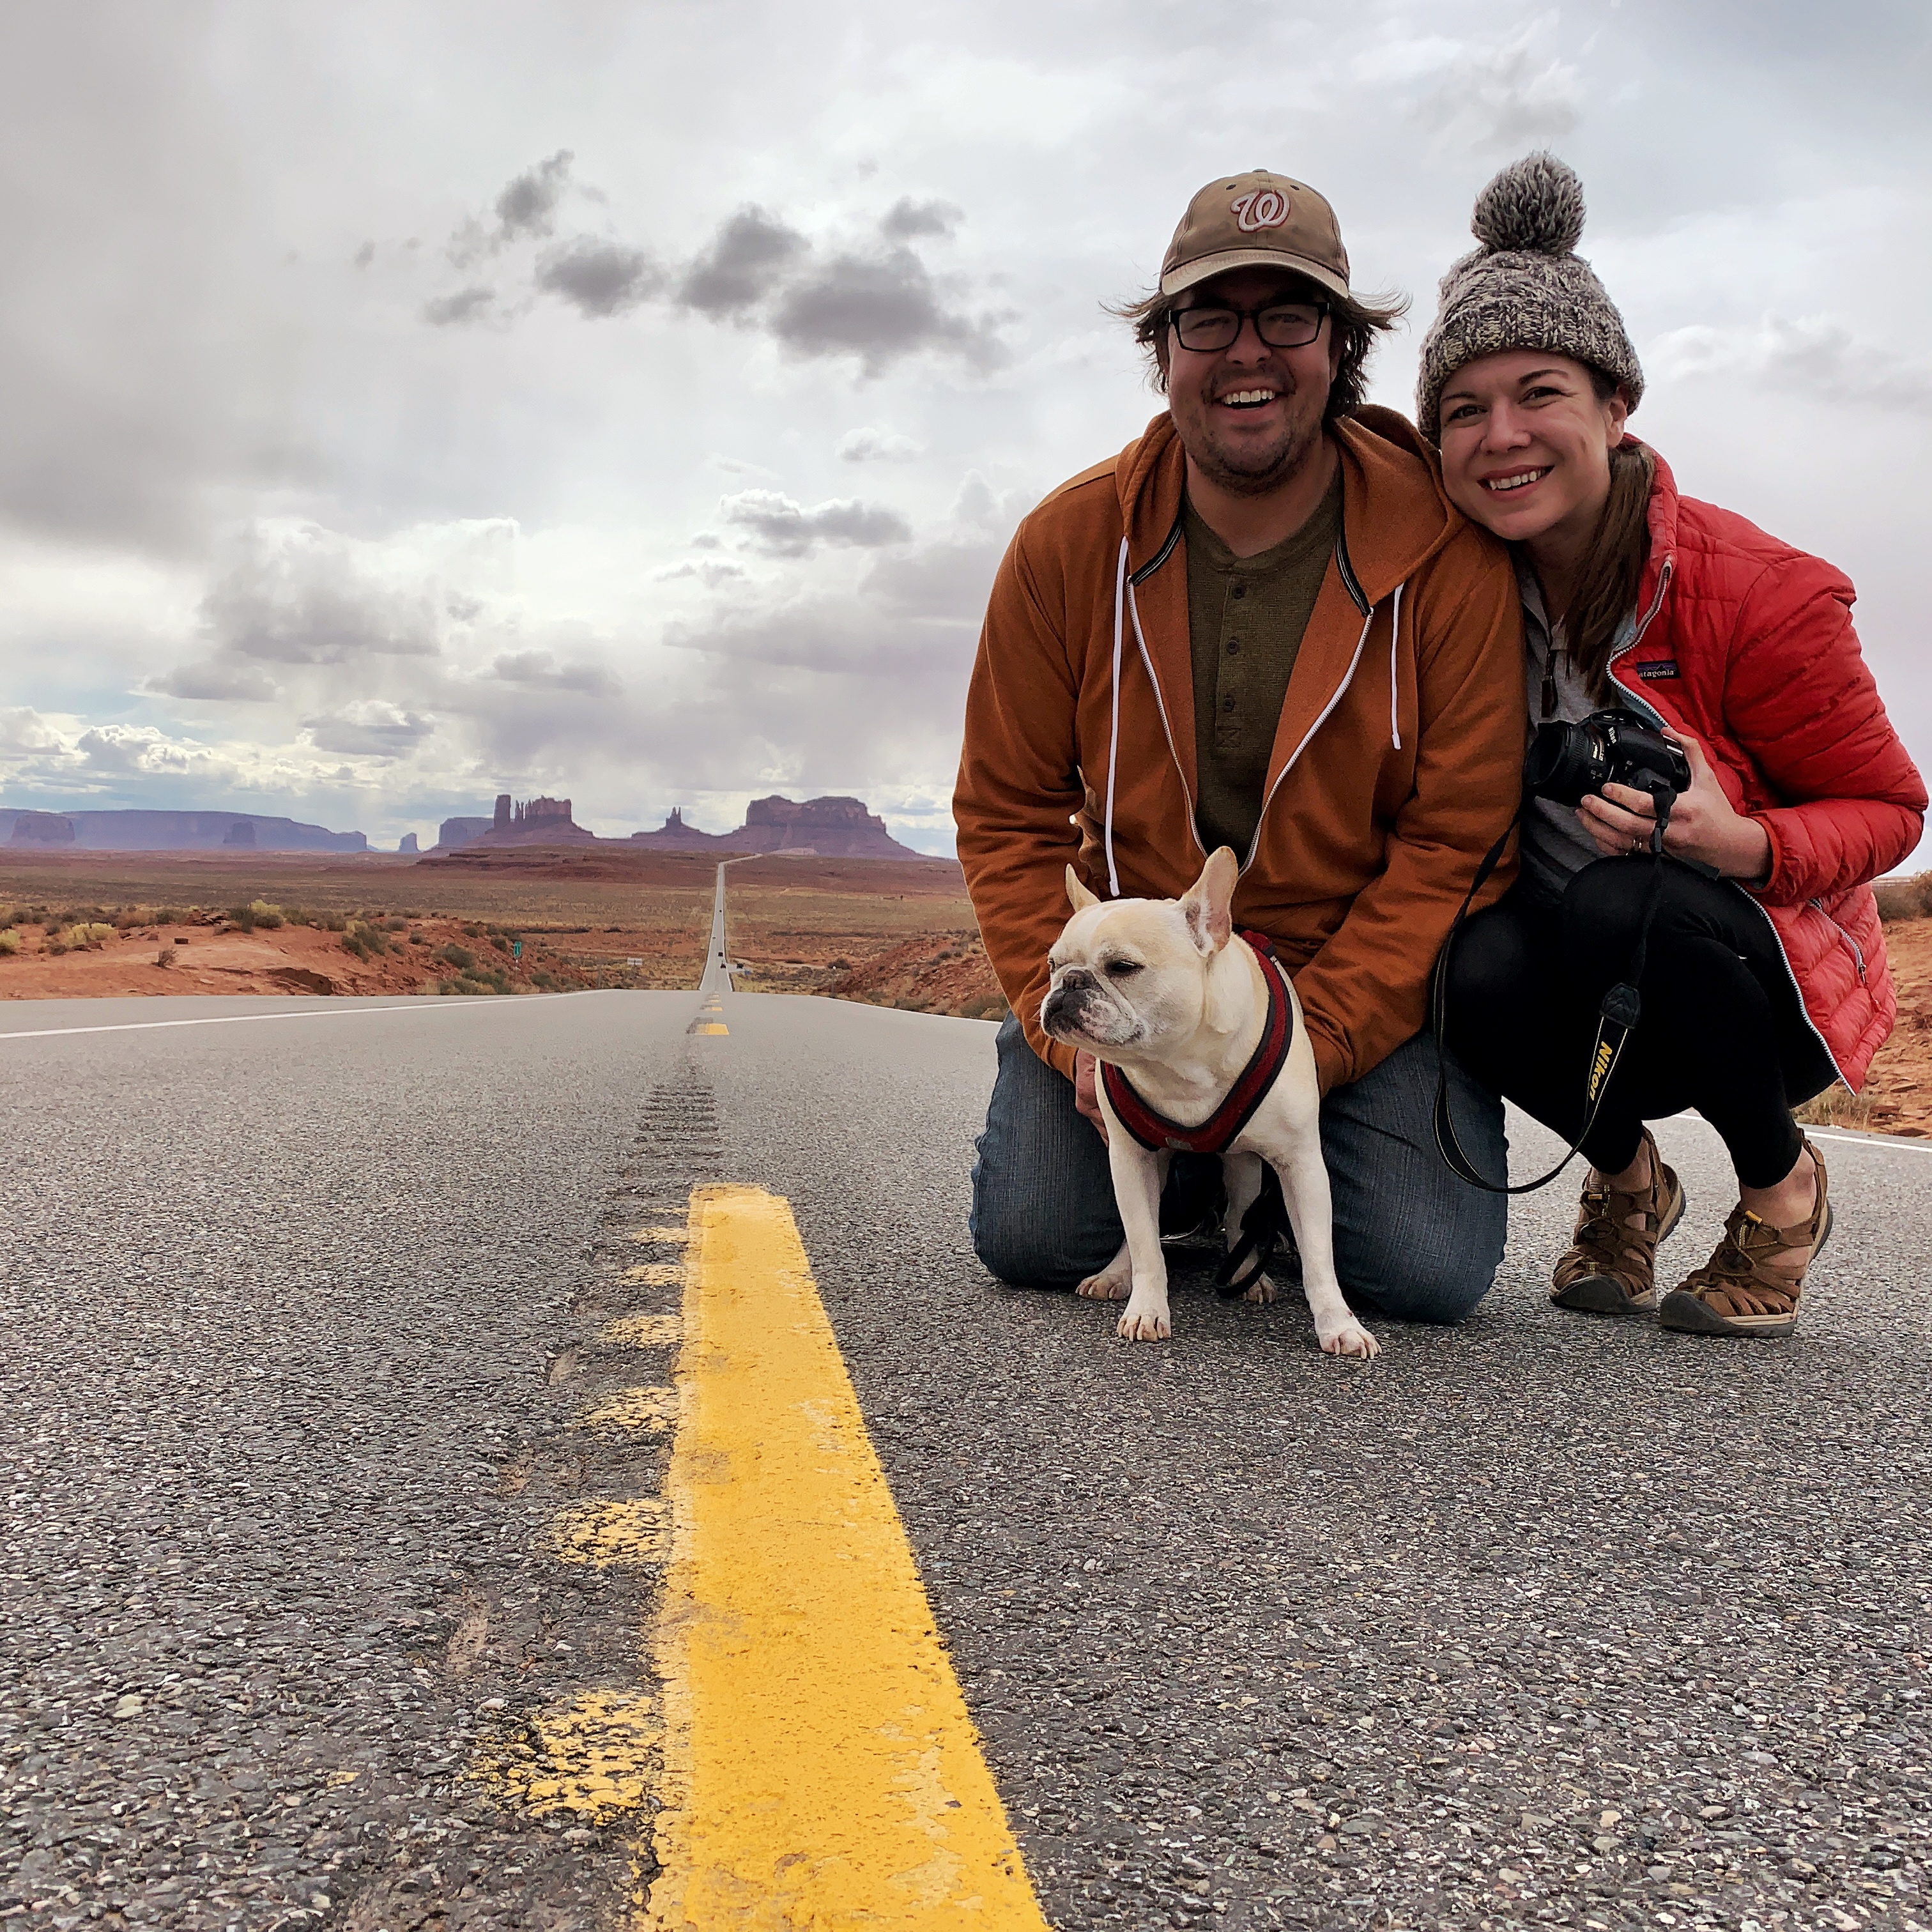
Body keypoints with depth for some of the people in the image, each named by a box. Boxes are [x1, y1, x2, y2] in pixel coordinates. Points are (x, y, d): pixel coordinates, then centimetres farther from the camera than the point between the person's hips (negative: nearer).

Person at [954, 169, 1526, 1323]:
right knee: (1031, 1238, -12)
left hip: (1364, 972, -1)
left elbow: (1456, 837, -12)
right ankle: (1197, 1176, 21)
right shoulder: (1070, 543, -7)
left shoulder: (1446, 554, -12)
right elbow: (1009, 815, -2)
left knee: (1431, 1272, -16)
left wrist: (1306, 1043, -20)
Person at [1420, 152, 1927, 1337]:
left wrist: (1743, 846, -30)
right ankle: (1627, 1177, 4)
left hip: (1761, 981, -2)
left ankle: (1784, 1186, -3)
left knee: (1623, 903, -35)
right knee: (1480, 967, -31)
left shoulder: (1754, 592, -19)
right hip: (1591, 994, 3)